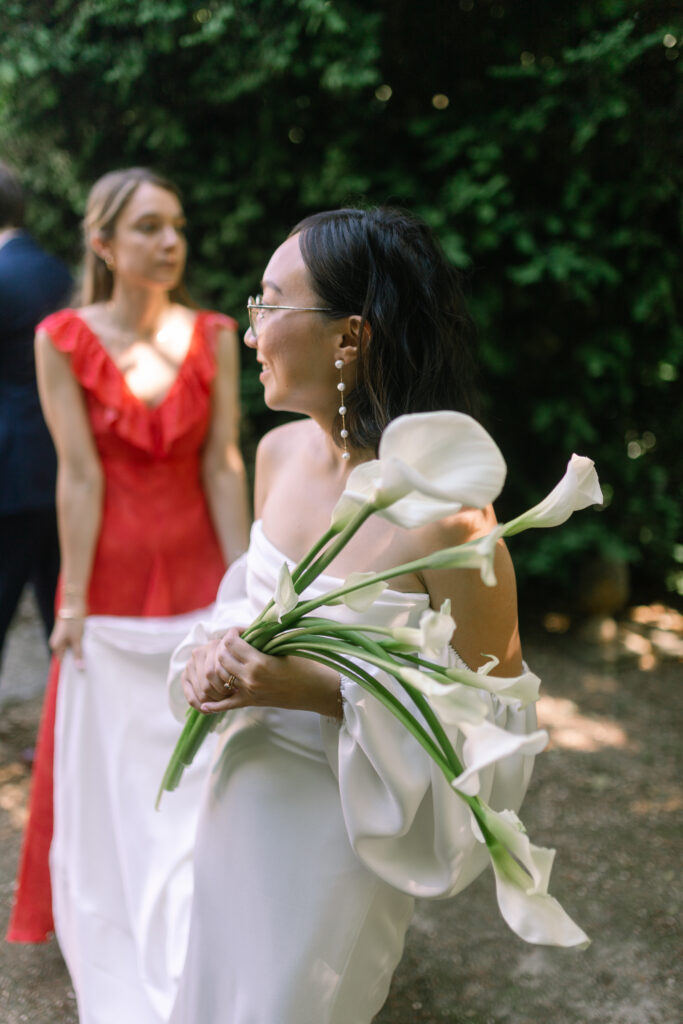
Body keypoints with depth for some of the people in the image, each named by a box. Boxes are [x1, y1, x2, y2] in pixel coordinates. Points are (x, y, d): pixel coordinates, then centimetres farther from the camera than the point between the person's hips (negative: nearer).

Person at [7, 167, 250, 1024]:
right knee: (110, 779, 11)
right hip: (113, 581, -2)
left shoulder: (212, 336, -1)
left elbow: (223, 464, -4)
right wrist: (73, 601, -10)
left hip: (198, 578, 2)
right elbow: (80, 475, -11)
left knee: (202, 776, 10)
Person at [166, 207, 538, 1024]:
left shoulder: (440, 510, -27)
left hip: (337, 834, -7)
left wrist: (320, 691, -28)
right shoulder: (280, 452, -4)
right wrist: (216, 650, -9)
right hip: (238, 797, 7)